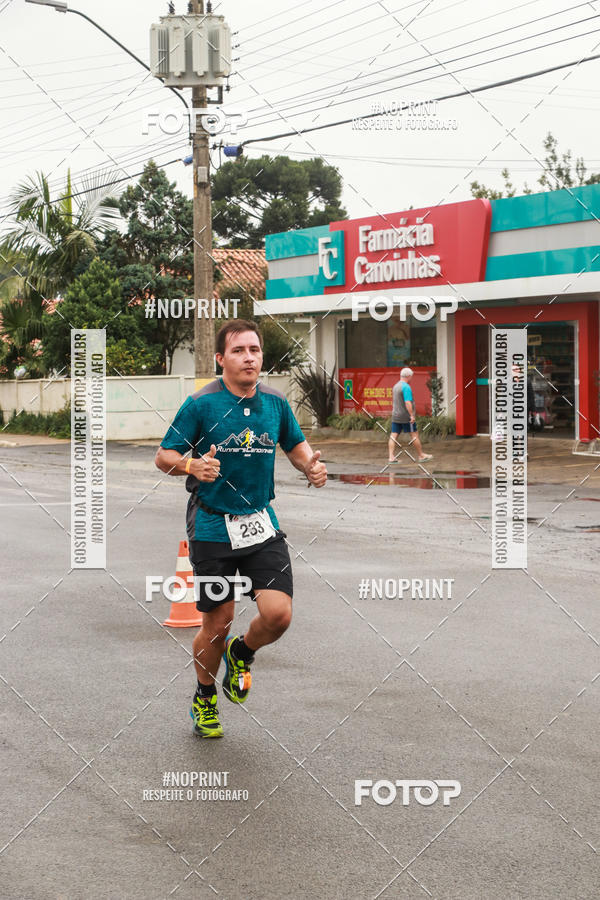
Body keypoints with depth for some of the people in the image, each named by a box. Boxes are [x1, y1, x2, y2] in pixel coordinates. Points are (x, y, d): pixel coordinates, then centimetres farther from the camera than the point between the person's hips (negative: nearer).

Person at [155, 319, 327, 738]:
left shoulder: (275, 402, 2)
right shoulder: (200, 404, -9)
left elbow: (295, 443, 19)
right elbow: (163, 456, -4)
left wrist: (311, 465, -3)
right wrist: (191, 465, -25)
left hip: (261, 524, 3)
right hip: (213, 526, -3)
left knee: (278, 613, -12)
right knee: (218, 623, 3)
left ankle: (242, 654, 23)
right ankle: (205, 699, 31)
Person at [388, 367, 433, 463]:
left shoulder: (395, 386, 14)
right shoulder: (406, 387, -15)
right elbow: (408, 402, -22)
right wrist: (412, 415, -21)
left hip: (395, 416, 8)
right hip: (406, 416, -8)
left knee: (393, 436, 2)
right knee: (414, 435, 2)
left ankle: (391, 457, -4)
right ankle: (421, 456, 10)